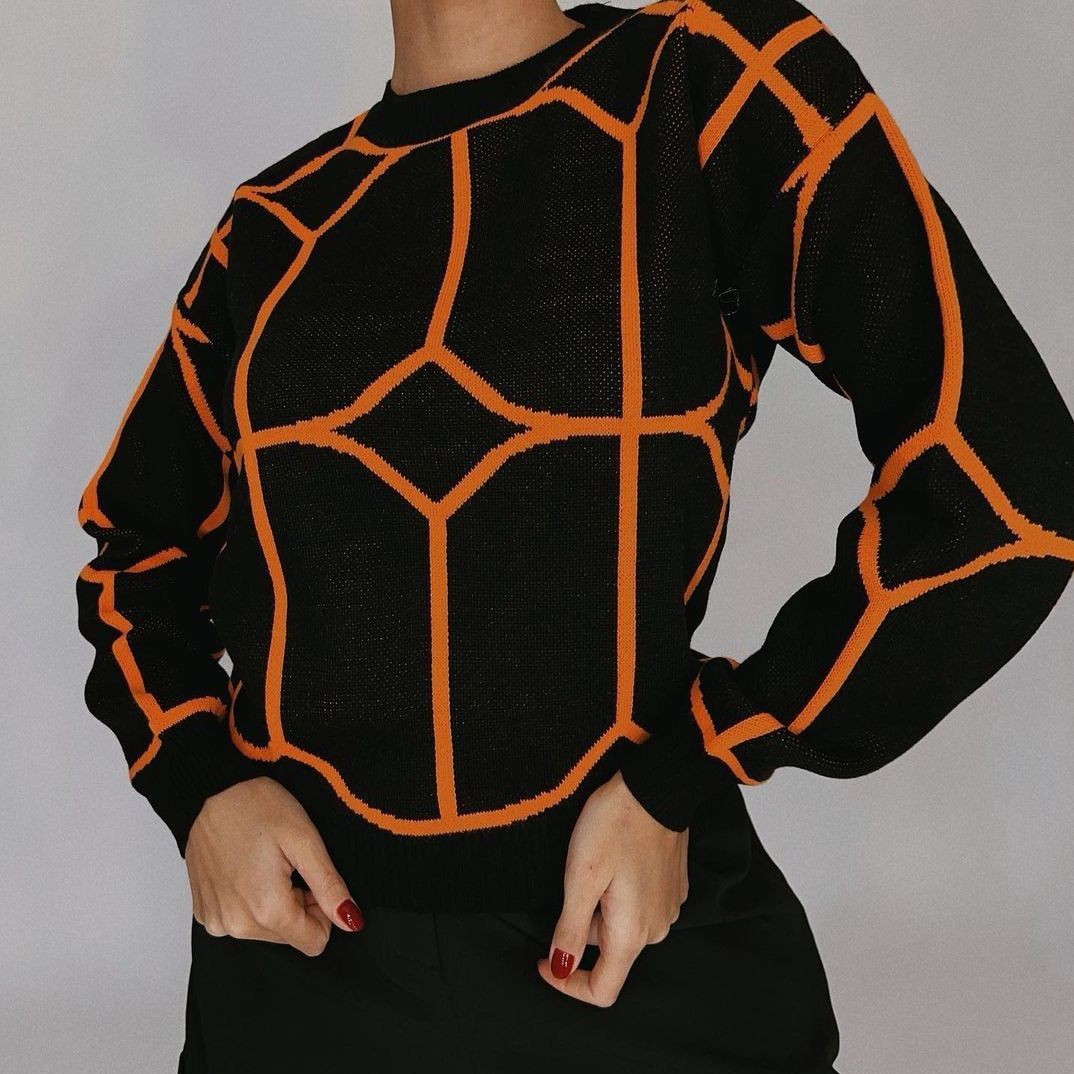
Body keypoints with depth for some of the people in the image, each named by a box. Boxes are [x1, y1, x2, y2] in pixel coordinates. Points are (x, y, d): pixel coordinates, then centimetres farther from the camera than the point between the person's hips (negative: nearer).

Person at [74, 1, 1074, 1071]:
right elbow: (139, 546, 16)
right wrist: (198, 782, -3)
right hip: (302, 940, 4)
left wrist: (682, 775, -12)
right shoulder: (275, 222, 4)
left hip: (640, 946, -3)